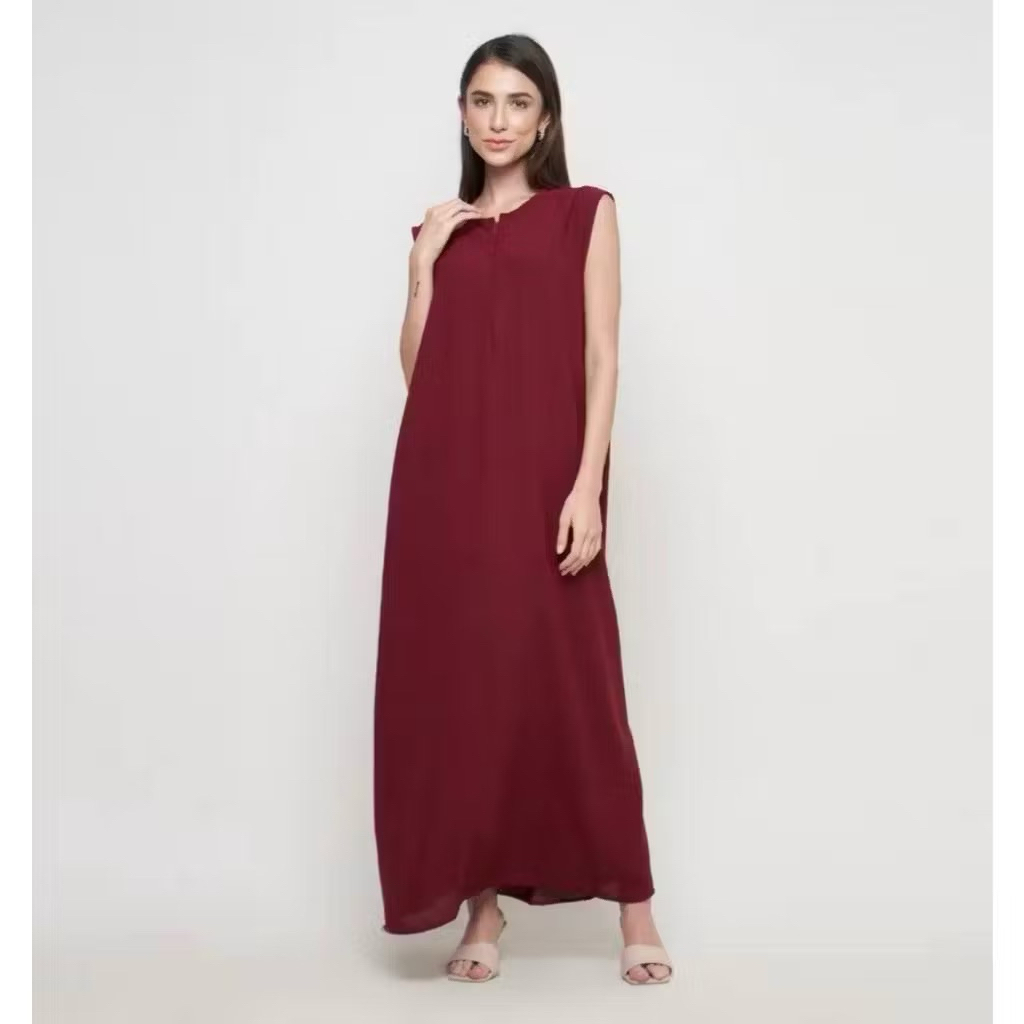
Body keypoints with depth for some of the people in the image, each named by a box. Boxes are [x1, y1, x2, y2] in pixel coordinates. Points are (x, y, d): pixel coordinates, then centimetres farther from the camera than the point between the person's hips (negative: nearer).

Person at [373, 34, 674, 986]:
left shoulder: (586, 213, 6)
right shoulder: (442, 229, 16)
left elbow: (601, 358, -3)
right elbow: (417, 372, 11)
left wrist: (587, 487, -13)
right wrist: (424, 264, 1)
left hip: (541, 481, -3)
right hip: (446, 483, 4)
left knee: (570, 685, -2)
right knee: (458, 686, 3)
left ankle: (634, 906, 8)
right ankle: (482, 903, 14)